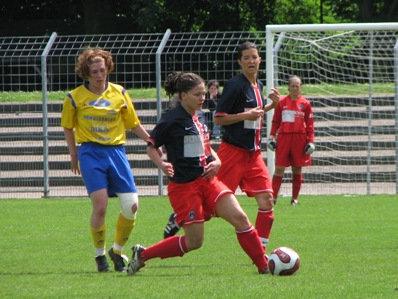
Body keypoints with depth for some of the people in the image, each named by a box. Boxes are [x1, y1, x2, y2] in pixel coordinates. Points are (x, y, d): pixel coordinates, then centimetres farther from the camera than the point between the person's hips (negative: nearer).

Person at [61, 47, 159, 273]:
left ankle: (117, 251, 14)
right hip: (91, 153, -2)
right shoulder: (75, 98, 1)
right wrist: (74, 156, 11)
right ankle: (100, 254, 6)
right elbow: (68, 127, 14)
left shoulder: (120, 93, 6)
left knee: (131, 206, -8)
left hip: (116, 150, 2)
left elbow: (133, 124, 16)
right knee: (100, 206, -15)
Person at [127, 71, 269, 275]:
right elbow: (151, 146, -4)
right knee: (194, 241, -4)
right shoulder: (171, 120, -10)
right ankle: (142, 254, 12)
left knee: (239, 217, -9)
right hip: (184, 185, -7)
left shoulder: (197, 120, 12)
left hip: (207, 181, 7)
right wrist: (162, 165, -23)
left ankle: (264, 266, -2)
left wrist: (216, 161, 4)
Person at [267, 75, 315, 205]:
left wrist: (311, 141, -1)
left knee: (297, 169, 5)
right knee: (279, 168, -5)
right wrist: (271, 137, 2)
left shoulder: (305, 103, 5)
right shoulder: (281, 102, 6)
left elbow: (310, 124, 5)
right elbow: (275, 121, 9)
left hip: (300, 139, 0)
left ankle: (295, 198, 14)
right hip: (283, 138, 0)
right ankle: (273, 196, -5)